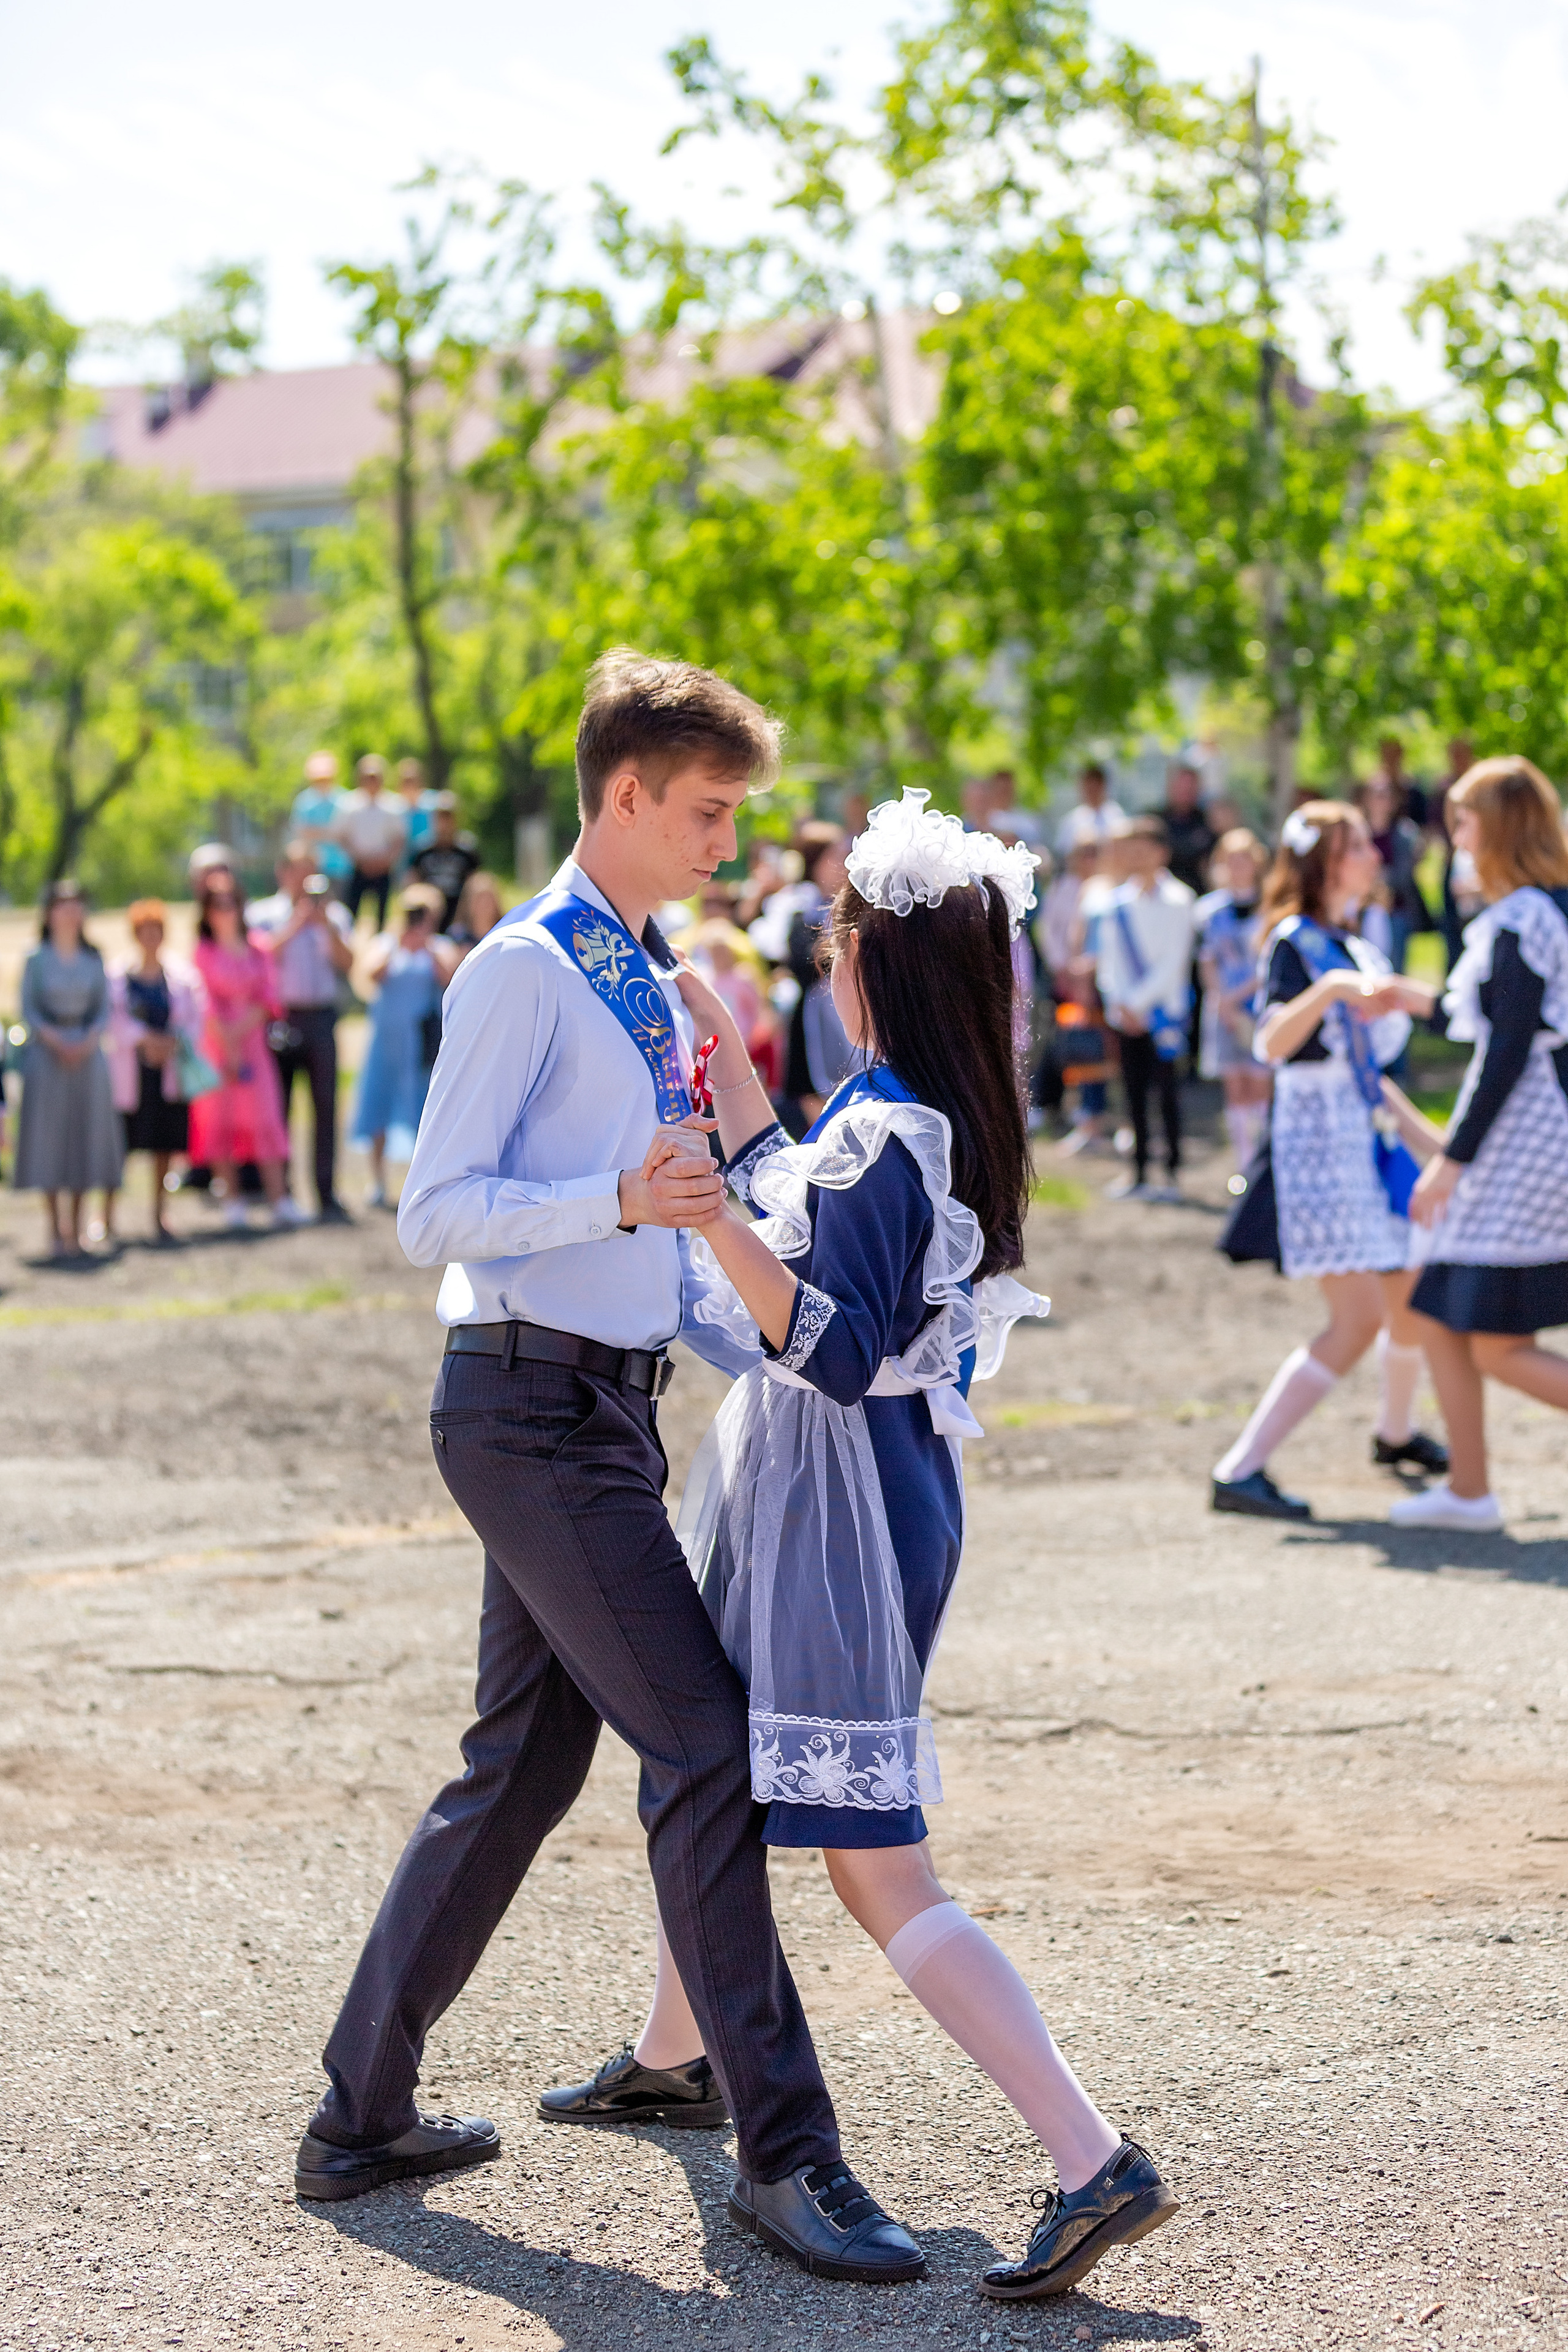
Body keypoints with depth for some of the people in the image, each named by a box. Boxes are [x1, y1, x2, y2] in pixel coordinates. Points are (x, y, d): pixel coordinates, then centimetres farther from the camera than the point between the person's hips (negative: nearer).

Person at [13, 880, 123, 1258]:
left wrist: (87, 1042, -11)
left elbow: (105, 1009, 6)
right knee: (48, 1137, -4)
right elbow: (28, 1009, -3)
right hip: (46, 1055, -3)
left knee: (85, 1136, 0)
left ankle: (76, 1229, 5)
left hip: (87, 1053, 3)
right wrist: (56, 1042, -15)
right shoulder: (37, 960, 1)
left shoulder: (94, 960, 9)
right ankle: (55, 1230, 0)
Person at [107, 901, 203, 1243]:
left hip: (170, 1070, 2)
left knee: (166, 1144, 2)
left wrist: (171, 1043, -12)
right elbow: (115, 1020, -7)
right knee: (121, 1145, -4)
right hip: (130, 1071, -2)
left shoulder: (182, 977, 8)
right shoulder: (118, 977, 2)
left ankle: (159, 1215, 10)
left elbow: (195, 1022, 4)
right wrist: (146, 1039, -19)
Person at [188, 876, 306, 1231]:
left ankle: (279, 1200, -10)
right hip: (215, 1042, -2)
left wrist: (240, 1031, -10)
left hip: (252, 1039, 2)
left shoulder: (257, 948, 10)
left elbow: (268, 996, 3)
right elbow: (206, 1003, -5)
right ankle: (232, 1201, 1)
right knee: (220, 1117, -3)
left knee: (265, 1116, -5)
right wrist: (228, 1047, -12)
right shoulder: (203, 952, 1)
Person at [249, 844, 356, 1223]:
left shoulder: (334, 914, 16)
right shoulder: (263, 915, 10)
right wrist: (295, 924, -7)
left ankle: (327, 1195, -2)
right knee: (277, 1107, -2)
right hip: (279, 1018, -1)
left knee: (325, 1106, -3)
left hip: (321, 1018, 2)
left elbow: (347, 963, 4)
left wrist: (326, 924, -6)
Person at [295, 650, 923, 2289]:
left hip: (602, 1407, 9)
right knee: (703, 1750, -12)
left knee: (521, 1768, 13)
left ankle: (362, 2114, 23)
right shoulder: (524, 972, -10)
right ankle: (781, 2152, -7)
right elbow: (434, 1216, -16)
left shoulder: (652, 987, 18)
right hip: (531, 1405, -9)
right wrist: (623, 1200, -28)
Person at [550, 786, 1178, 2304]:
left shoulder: (884, 1138, -21)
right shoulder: (936, 1123, 8)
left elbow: (839, 1351, -28)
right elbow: (791, 1205, 26)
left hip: (840, 1497, -10)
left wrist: (713, 1228, -35)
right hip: (804, 1490, 10)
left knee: (873, 1866, -11)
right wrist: (720, 1054, 28)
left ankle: (1095, 2163, -16)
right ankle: (669, 2053, 49)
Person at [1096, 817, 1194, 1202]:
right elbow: (1109, 957, 11)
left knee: (1165, 1087, -6)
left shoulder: (1176, 901, -5)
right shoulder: (1118, 902, 10)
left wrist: (1136, 1001, -13)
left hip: (1163, 1008, -5)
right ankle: (1139, 1173, 12)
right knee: (1135, 1090, 6)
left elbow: (1173, 963, -10)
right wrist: (1118, 1002, -2)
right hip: (1127, 1010, 5)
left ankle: (1173, 1172, -2)